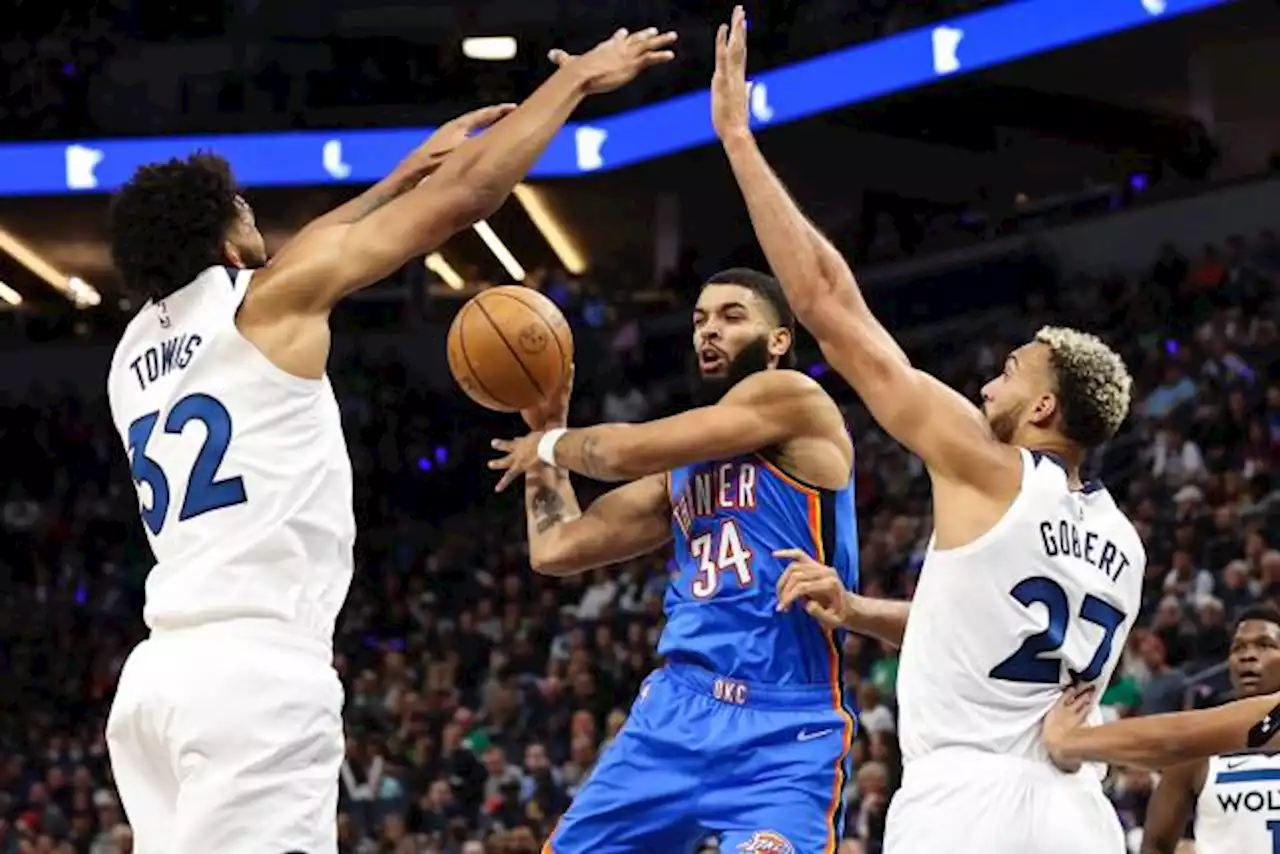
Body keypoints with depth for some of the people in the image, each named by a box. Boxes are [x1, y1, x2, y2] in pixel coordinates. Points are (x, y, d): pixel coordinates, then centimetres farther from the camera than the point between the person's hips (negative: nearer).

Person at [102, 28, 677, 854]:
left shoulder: (136, 348, 21)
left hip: (162, 670, 8)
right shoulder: (265, 304, 2)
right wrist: (577, 78, 17)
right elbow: (466, 194, 5)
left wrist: (410, 168, 44)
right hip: (255, 667, -8)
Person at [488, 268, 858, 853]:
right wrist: (546, 428, 23)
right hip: (676, 708, 8)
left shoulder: (793, 398, -4)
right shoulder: (683, 463, 20)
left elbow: (627, 451, -9)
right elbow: (555, 551, 21)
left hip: (785, 730, -8)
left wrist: (552, 446, 11)